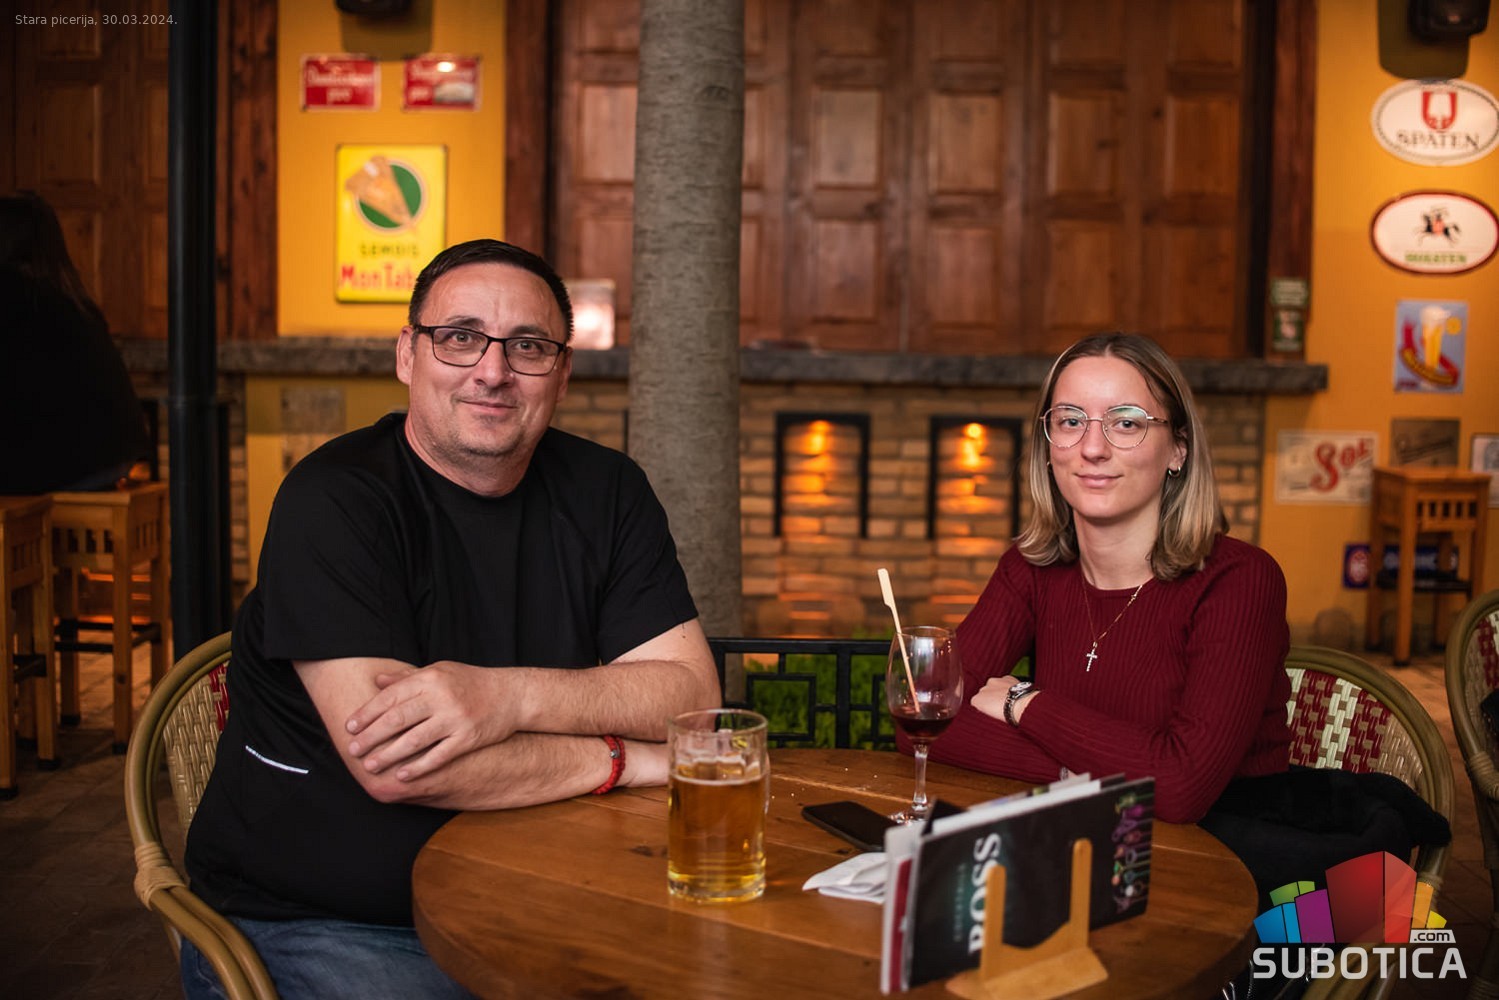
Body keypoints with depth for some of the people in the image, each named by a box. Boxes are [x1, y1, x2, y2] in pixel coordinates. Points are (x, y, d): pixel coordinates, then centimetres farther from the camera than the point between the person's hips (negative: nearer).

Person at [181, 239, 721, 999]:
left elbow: (693, 693, -4)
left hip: (526, 903, 5)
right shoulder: (334, 501, -13)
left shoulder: (604, 491, 4)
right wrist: (626, 758, -13)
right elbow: (393, 766, -22)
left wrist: (510, 698, -21)